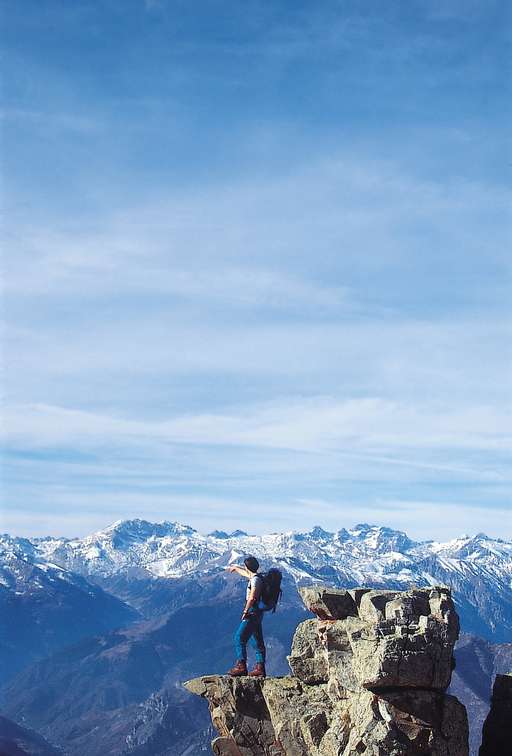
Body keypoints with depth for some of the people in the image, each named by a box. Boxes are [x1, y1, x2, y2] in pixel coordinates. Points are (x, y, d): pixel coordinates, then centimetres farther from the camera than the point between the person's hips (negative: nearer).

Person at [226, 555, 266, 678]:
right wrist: (235, 568, 53)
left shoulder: (255, 580, -16)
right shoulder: (254, 577, 13)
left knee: (240, 638, -9)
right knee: (257, 641, 10)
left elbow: (252, 598, -26)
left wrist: (245, 611, -18)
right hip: (256, 614, 10)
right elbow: (245, 573, 35)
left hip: (253, 613, -10)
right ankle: (260, 668, 11)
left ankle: (241, 666, -12)